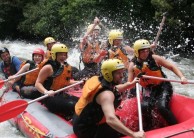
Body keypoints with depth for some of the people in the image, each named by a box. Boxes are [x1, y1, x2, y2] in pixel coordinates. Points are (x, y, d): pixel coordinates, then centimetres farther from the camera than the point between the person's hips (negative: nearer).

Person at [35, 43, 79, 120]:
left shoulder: (67, 67, 11)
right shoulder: (48, 67, -11)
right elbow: (38, 83, -13)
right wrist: (46, 92, -32)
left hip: (62, 95, 8)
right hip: (50, 97, -8)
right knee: (72, 105, -27)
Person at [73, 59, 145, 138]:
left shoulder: (97, 79, -2)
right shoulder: (106, 94, -29)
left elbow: (114, 89, 22)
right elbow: (110, 119, -47)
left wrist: (131, 84, 22)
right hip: (86, 130, -10)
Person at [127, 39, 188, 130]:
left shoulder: (154, 58, -11)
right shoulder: (133, 65, -5)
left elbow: (172, 67, -6)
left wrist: (182, 77, -20)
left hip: (163, 87, -2)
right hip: (149, 90, 2)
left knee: (161, 107, -26)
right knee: (145, 107, -22)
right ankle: (148, 129, 8)